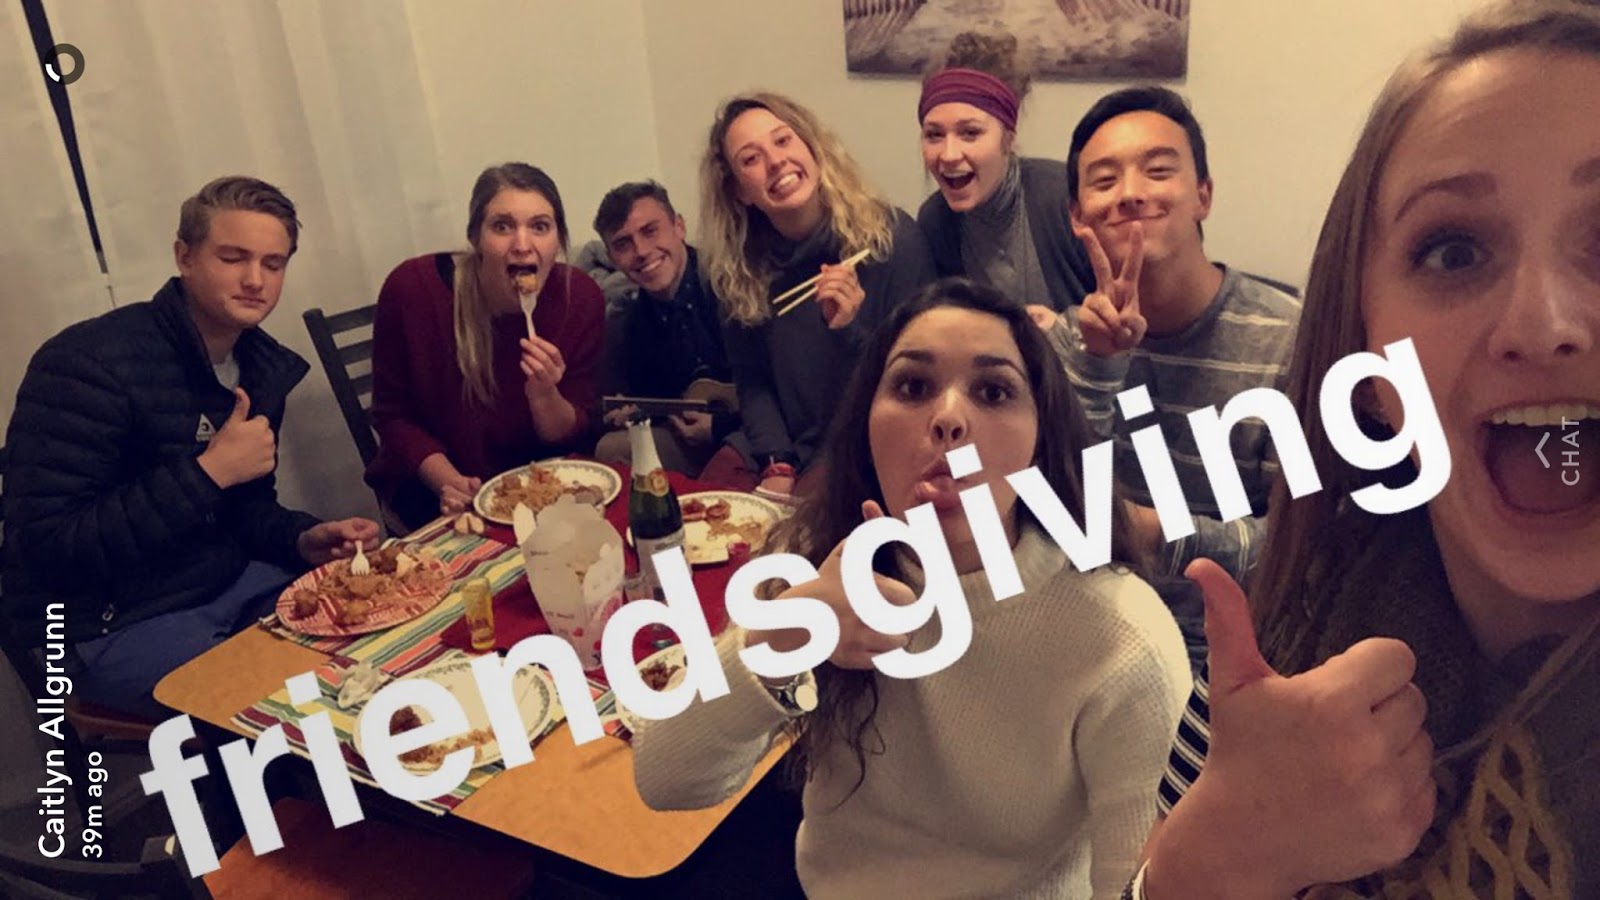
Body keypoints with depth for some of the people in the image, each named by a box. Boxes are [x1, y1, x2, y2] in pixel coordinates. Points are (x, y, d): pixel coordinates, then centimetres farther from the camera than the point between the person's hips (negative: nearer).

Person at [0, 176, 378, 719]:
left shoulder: (263, 365, 3)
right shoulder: (88, 364, -21)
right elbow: (44, 546, -24)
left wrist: (304, 539, -10)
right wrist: (207, 472, -28)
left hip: (231, 582, 7)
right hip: (108, 626, -7)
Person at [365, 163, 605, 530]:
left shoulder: (581, 297, -13)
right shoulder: (412, 289, -18)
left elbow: (573, 437, -6)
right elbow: (393, 417, -6)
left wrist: (544, 396, -27)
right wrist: (448, 483, -22)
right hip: (430, 489, -3)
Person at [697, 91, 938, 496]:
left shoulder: (892, 238, -13)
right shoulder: (740, 265, 0)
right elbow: (752, 382, 6)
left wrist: (850, 332, -25)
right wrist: (778, 468, -9)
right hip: (786, 447, 4)